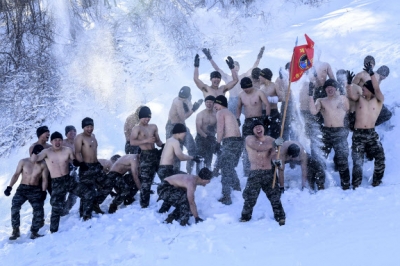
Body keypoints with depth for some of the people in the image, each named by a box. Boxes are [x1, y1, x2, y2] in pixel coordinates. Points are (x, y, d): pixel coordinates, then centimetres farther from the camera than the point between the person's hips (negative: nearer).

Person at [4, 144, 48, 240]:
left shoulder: (43, 165, 2)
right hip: (22, 188, 0)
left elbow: (44, 180, 0)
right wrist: (9, 187, -6)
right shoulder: (23, 162, 4)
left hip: (35, 190, 0)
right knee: (15, 206, -22)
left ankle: (34, 232, -1)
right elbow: (16, 175, 5)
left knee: (38, 209, -15)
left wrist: (43, 192, -13)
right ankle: (15, 230, -16)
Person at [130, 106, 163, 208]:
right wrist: (146, 141, -24)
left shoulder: (153, 127, 15)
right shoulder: (137, 128, -5)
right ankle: (144, 205, 1)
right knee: (146, 181, -7)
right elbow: (132, 142, -18)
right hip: (146, 156, -7)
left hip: (155, 153, 7)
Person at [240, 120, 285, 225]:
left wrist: (276, 159, -25)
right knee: (250, 198, -4)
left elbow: (273, 154, 0)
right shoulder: (249, 139, 1)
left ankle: (280, 218, 11)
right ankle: (244, 218, 9)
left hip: (269, 172, 3)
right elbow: (258, 147, -20)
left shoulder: (270, 139, 10)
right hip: (255, 173, -2)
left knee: (275, 196, 3)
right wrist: (274, 144, -28)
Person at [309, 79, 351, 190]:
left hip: (340, 132, -2)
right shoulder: (321, 101, 12)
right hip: (326, 132, 2)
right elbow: (313, 111, -6)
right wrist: (311, 96, -8)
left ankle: (346, 185, -1)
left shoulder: (343, 99, 12)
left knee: (342, 160, -7)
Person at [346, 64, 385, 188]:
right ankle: (356, 186, 12)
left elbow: (377, 89, -17)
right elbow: (351, 95, -15)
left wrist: (371, 73, -27)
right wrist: (349, 83, -30)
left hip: (372, 134, 0)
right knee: (357, 162, 1)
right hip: (358, 134, 0)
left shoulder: (379, 100, 1)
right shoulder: (359, 98, 6)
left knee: (380, 158, -5)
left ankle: (376, 183, 13)